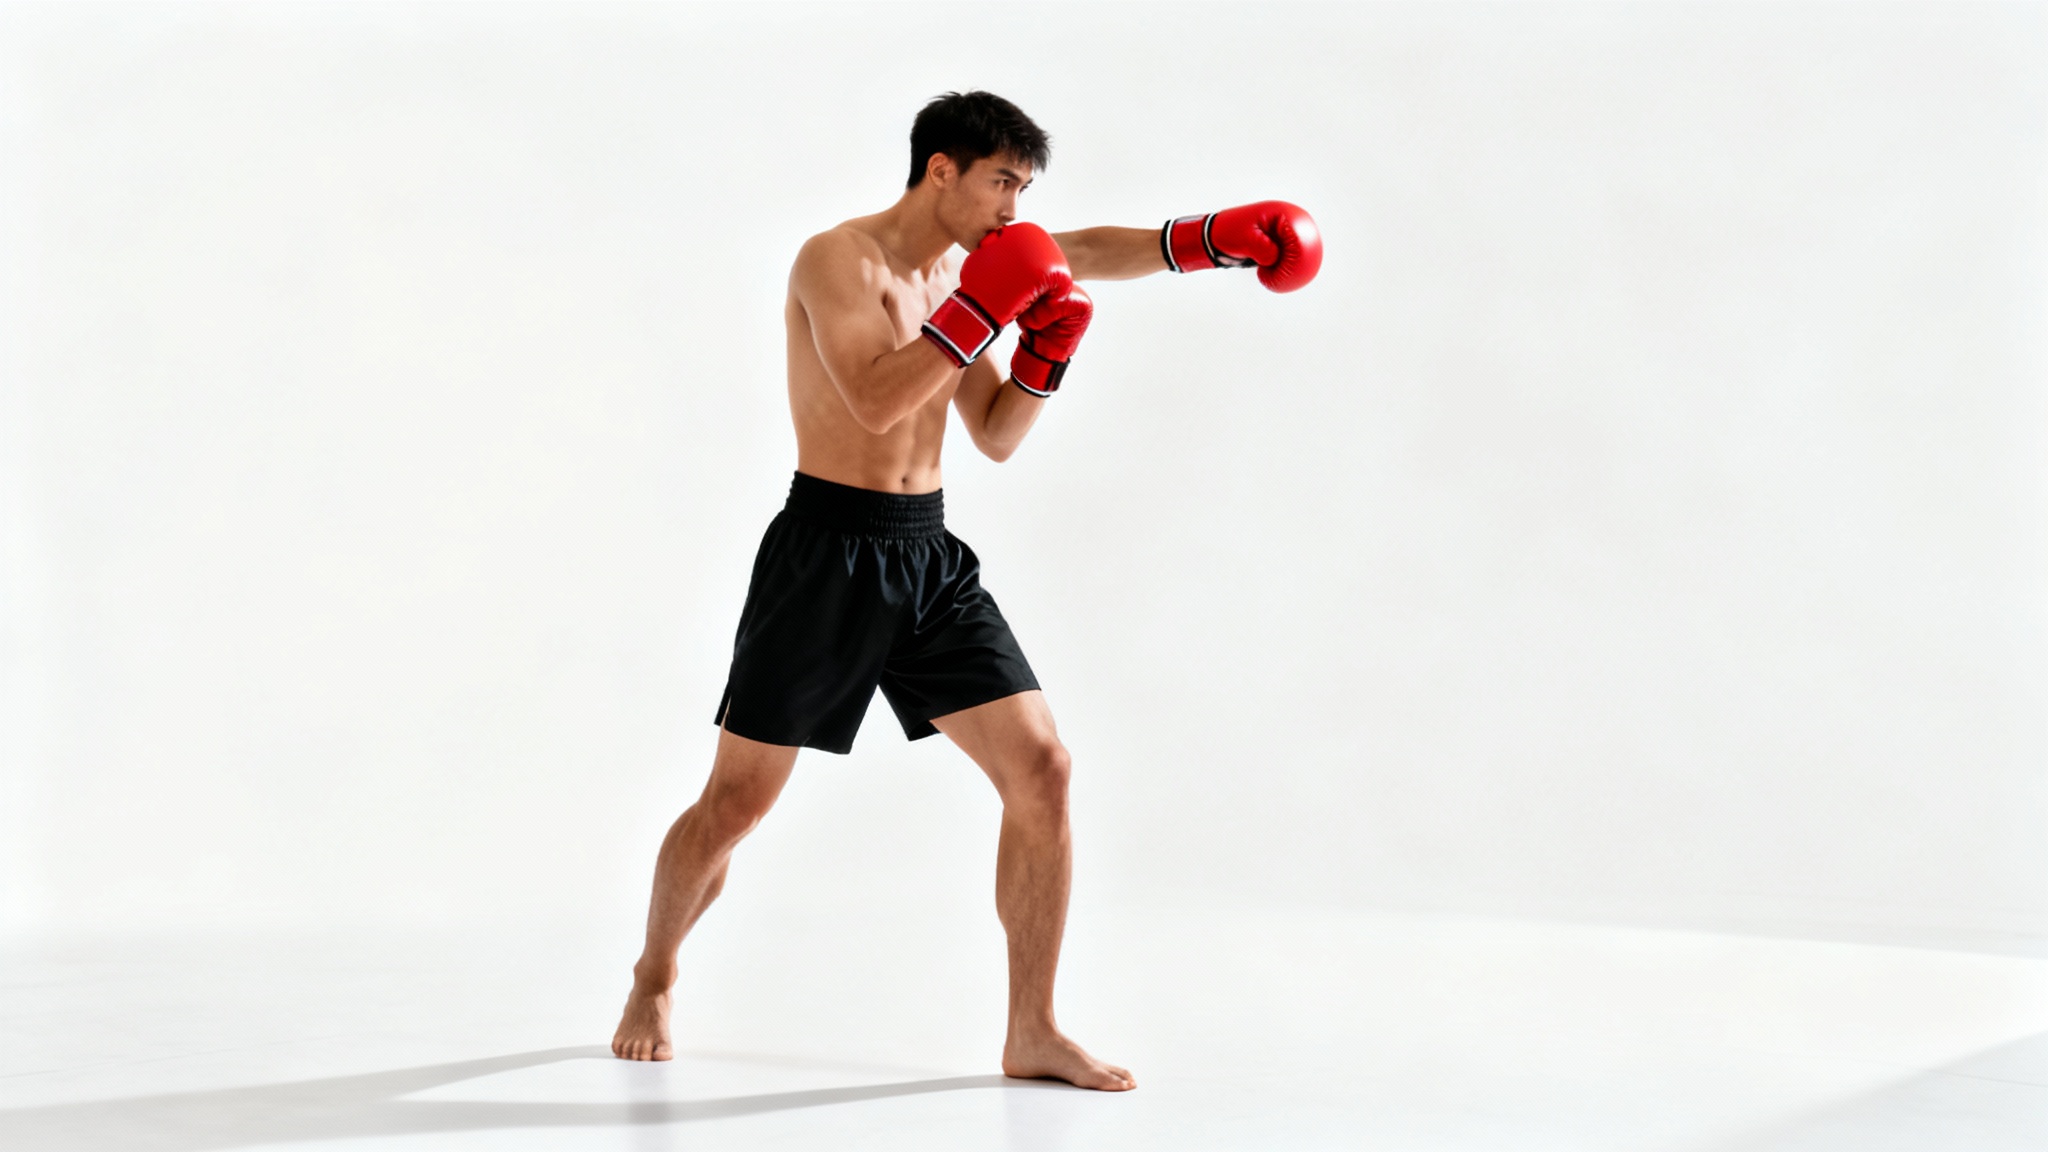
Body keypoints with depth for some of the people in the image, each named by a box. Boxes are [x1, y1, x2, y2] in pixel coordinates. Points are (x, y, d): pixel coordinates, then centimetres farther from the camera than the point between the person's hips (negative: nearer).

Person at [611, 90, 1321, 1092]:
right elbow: (874, 403, -24)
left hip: (929, 557, 7)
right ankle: (653, 981, 29)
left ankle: (1033, 1034, 3)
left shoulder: (960, 278, 13)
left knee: (1040, 767, -5)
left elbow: (995, 438, 16)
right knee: (735, 802, 3)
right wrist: (982, 308, -21)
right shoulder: (838, 259, -11)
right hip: (828, 553, -7)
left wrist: (1045, 354, -1)